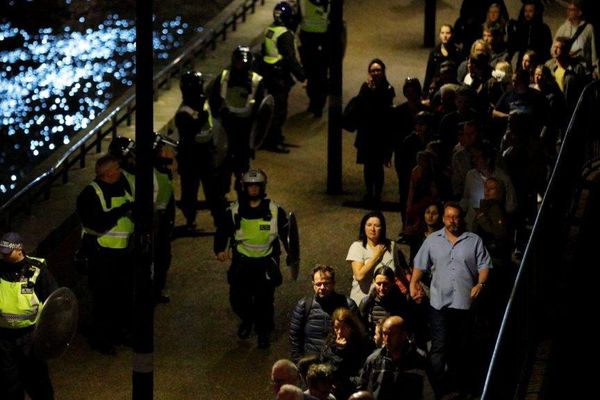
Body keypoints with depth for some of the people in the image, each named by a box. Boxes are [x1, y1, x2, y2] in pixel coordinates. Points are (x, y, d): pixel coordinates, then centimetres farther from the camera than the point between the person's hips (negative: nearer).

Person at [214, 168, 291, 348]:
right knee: (238, 298, -1)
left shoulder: (275, 211, -3)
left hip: (266, 261, -2)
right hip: (242, 261, 2)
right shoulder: (235, 211, -1)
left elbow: (286, 233, 6)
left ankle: (263, 332, 9)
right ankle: (247, 319, 31)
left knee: (264, 298, -10)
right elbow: (222, 232, 5)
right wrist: (220, 250, -11)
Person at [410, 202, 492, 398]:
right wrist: (413, 283, 0)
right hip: (439, 303, -1)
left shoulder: (474, 241, 7)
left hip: (465, 303, 1)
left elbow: (484, 266, 4)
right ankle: (440, 391, -7)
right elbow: (420, 264, 12)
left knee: (461, 350, 10)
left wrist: (481, 283, -13)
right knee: (439, 348, -8)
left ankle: (460, 389, 22)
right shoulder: (432, 240, 10)